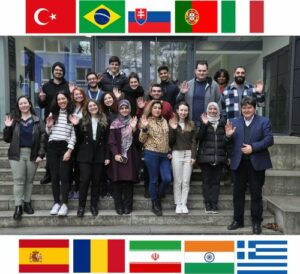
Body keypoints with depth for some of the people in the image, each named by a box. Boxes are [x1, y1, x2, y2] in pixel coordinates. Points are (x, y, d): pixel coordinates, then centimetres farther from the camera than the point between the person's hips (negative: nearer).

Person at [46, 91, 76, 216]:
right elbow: (48, 133, 19)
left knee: (64, 176, -5)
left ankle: (64, 204, 2)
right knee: (54, 176, 5)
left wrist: (69, 150, -11)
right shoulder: (53, 113, 12)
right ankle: (56, 203, 13)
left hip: (65, 147, -3)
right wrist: (48, 126, -3)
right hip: (52, 147, 4)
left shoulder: (72, 115, 1)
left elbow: (73, 135, -3)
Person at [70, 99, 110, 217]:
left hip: (99, 156, 1)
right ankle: (81, 206, 7)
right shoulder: (83, 121, 6)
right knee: (84, 180, -4)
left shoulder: (104, 122, 5)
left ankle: (94, 205, 16)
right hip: (85, 155, 0)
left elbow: (106, 140, 3)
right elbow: (79, 139, 2)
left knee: (96, 181, 5)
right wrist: (76, 125, -10)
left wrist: (107, 156, -2)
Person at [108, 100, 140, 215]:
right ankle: (119, 206, 9)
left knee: (129, 181, 0)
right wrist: (115, 154, -12)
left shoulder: (133, 122, 9)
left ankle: (127, 206, 9)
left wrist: (134, 129, -13)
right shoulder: (114, 123, 5)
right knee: (117, 181, 0)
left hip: (131, 156, 1)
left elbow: (137, 140, 1)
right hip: (118, 156, -1)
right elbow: (111, 141, 0)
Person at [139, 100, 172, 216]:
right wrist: (144, 128, -19)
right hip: (151, 154, -4)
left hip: (164, 154, 4)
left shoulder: (164, 121, 12)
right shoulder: (147, 121, -2)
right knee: (153, 180, 3)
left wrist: (169, 151, 10)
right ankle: (155, 204, 18)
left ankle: (158, 197, 22)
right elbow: (142, 140, -5)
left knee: (167, 179, -4)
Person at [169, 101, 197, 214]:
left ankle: (184, 204, 13)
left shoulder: (191, 125, 8)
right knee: (177, 181, 3)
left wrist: (193, 156, -3)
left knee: (186, 181, 4)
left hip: (188, 154, 2)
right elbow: (171, 141, -2)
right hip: (176, 154, -1)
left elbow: (194, 141, 6)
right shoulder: (172, 124, 2)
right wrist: (173, 129, -16)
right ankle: (178, 204, 12)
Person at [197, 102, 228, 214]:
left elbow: (226, 138, 13)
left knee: (216, 181, 4)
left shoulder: (222, 122, 9)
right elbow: (199, 137, -7)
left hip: (219, 157, 2)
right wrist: (204, 124, -17)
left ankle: (214, 204, 9)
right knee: (206, 180, 2)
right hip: (205, 156, -2)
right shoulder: (203, 121, 3)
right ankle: (207, 204, 9)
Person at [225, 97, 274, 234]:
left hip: (256, 163, -3)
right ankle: (238, 220, 23)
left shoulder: (264, 121, 1)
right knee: (238, 193, 10)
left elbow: (269, 139, -9)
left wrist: (253, 148, -19)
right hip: (239, 163, 3)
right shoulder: (235, 122, 10)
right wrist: (228, 136, -16)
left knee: (256, 194, 6)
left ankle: (256, 222, 18)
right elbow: (231, 143, 7)